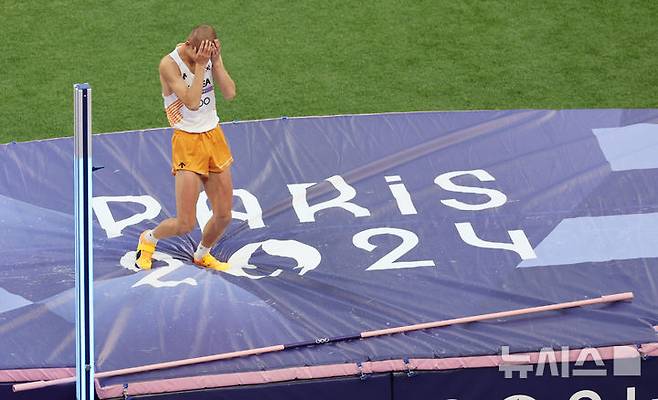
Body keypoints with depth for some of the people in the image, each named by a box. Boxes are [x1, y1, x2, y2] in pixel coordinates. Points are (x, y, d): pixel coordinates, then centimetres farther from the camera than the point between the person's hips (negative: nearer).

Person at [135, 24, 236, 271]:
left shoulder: (210, 56, 0)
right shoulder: (169, 64, -17)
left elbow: (229, 93, -8)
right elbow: (192, 102, -25)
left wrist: (216, 61, -15)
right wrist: (200, 65, -25)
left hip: (214, 137, 6)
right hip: (187, 142, -5)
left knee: (224, 215, 8)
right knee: (185, 225, -7)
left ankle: (202, 255, 37)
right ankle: (149, 239, 24)